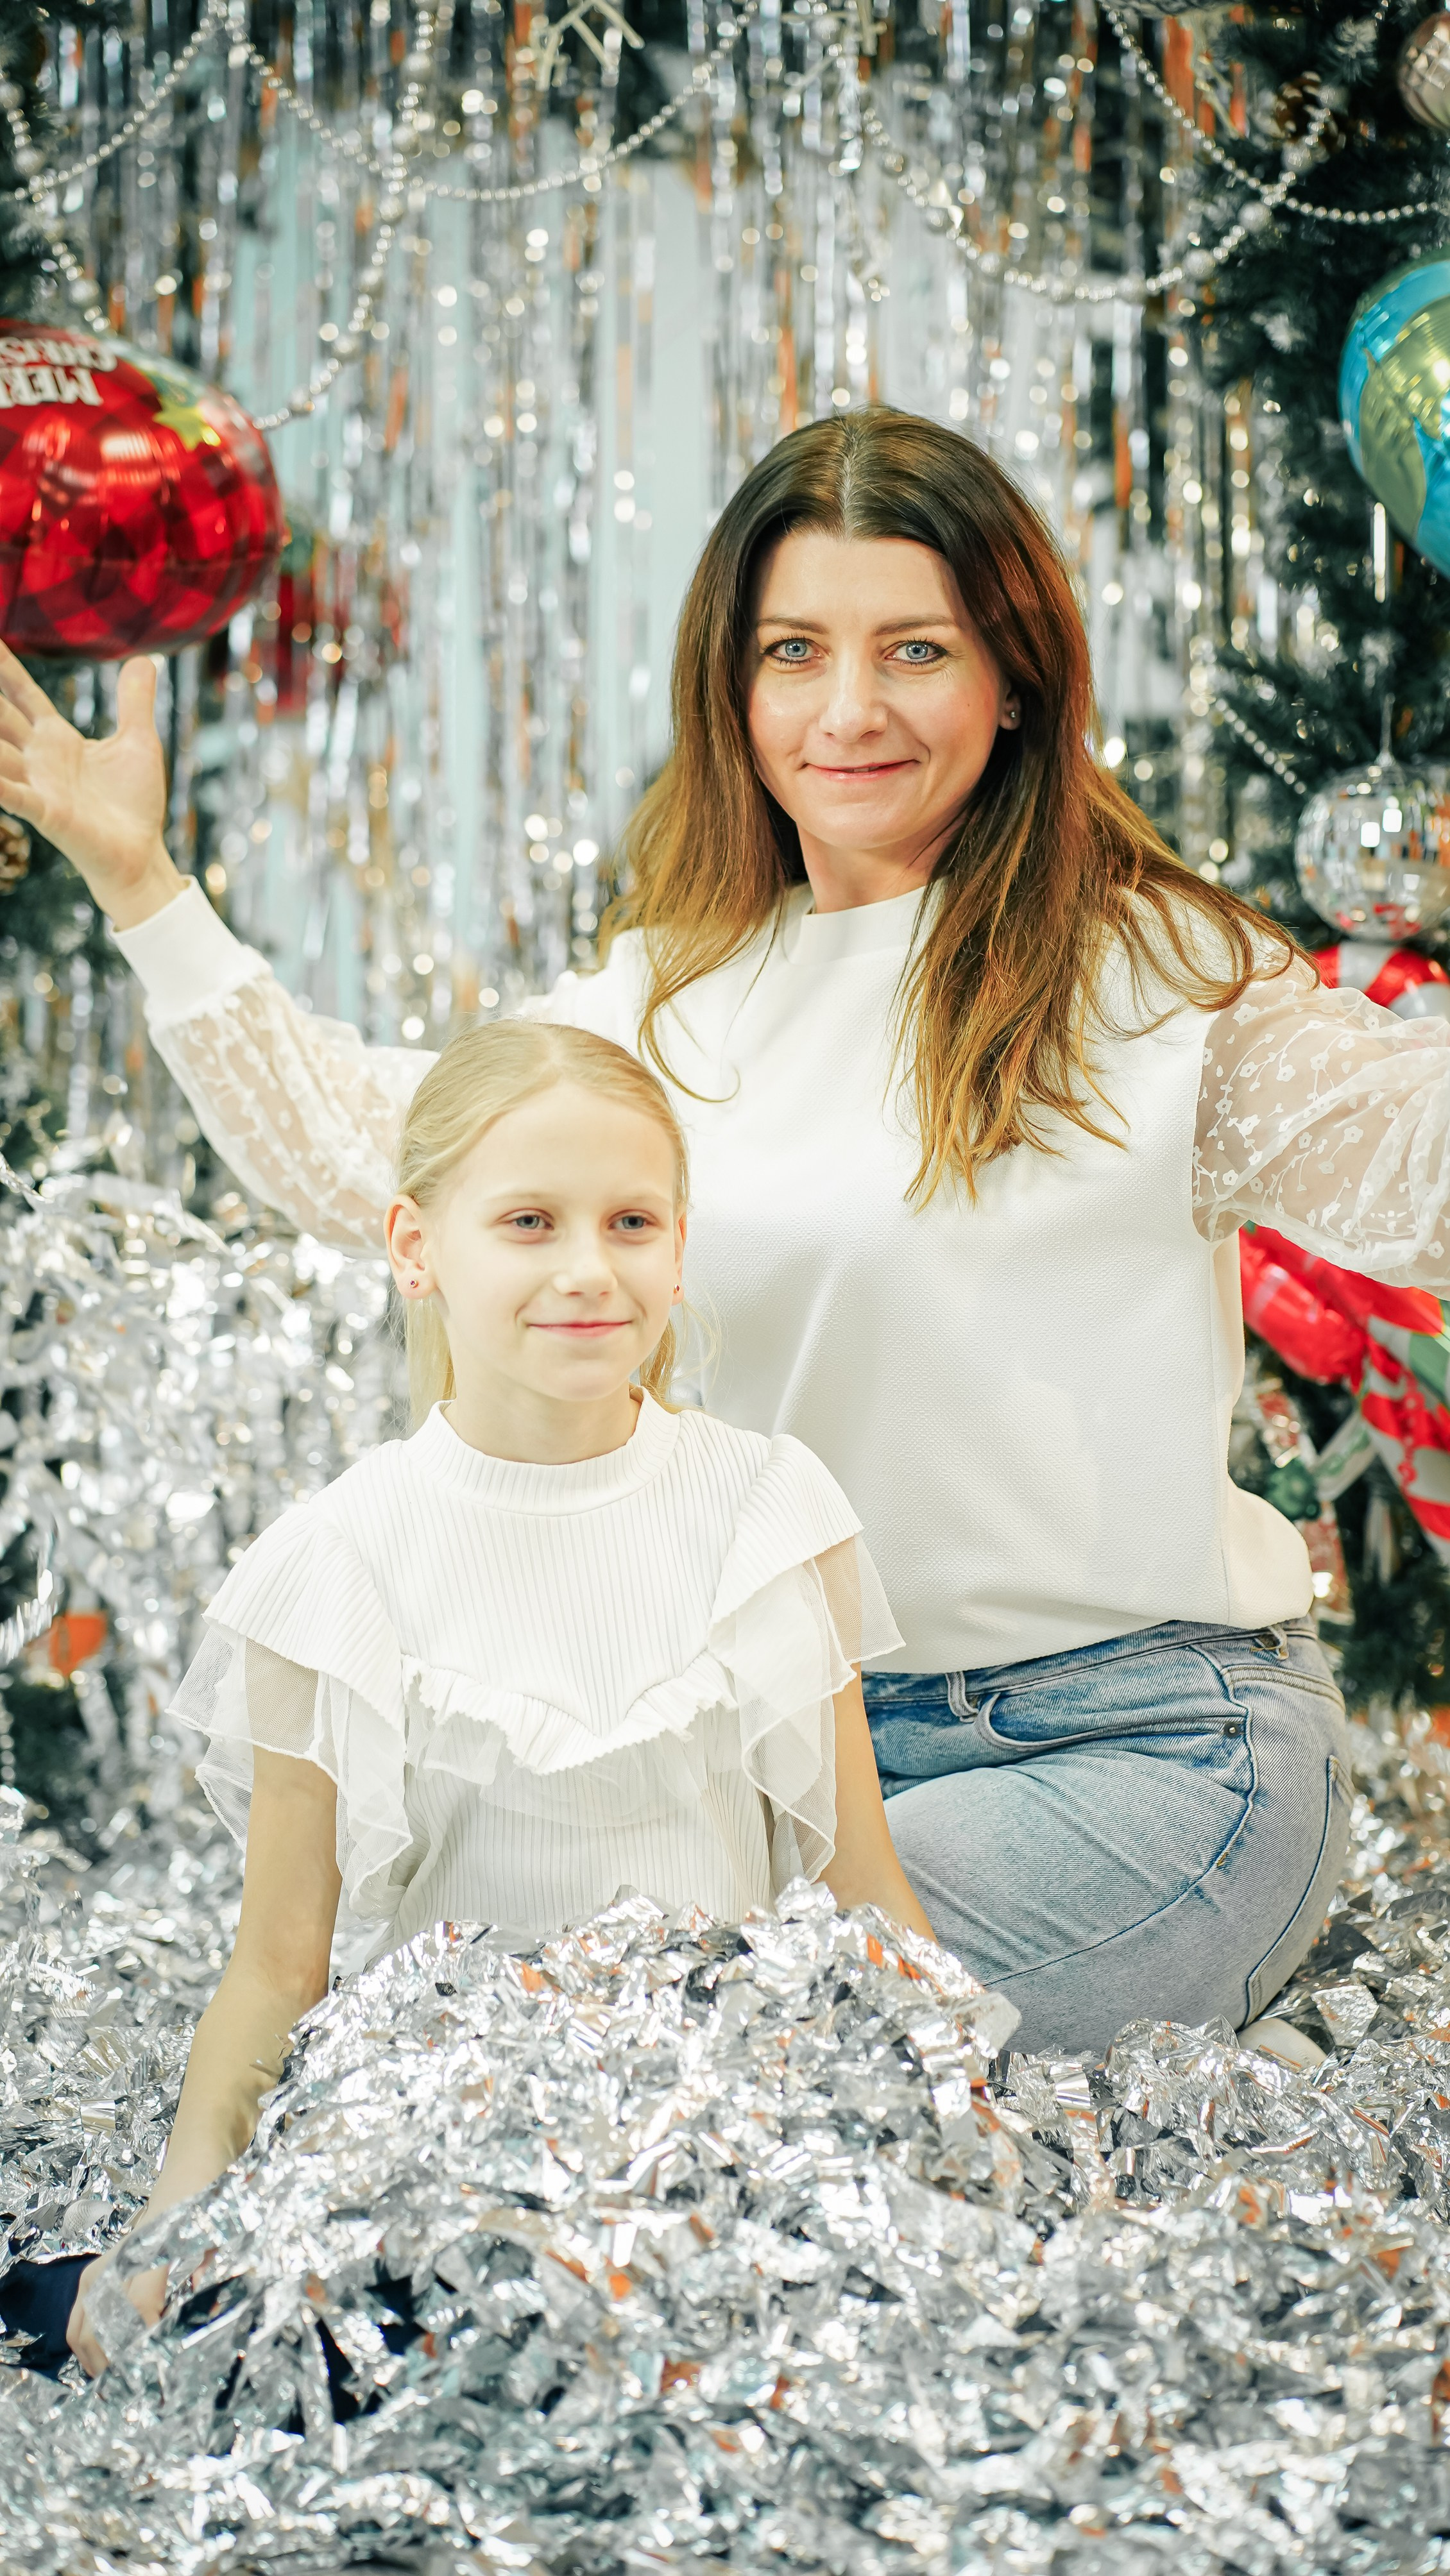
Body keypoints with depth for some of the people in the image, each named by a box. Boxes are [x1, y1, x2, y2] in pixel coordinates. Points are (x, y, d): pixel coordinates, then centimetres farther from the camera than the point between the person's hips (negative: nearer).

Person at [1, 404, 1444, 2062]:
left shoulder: (1160, 973, -4)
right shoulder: (674, 1002, 12)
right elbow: (362, 1152, 11)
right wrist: (139, 883, 10)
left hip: (1147, 1738, -5)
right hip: (813, 1724, 5)